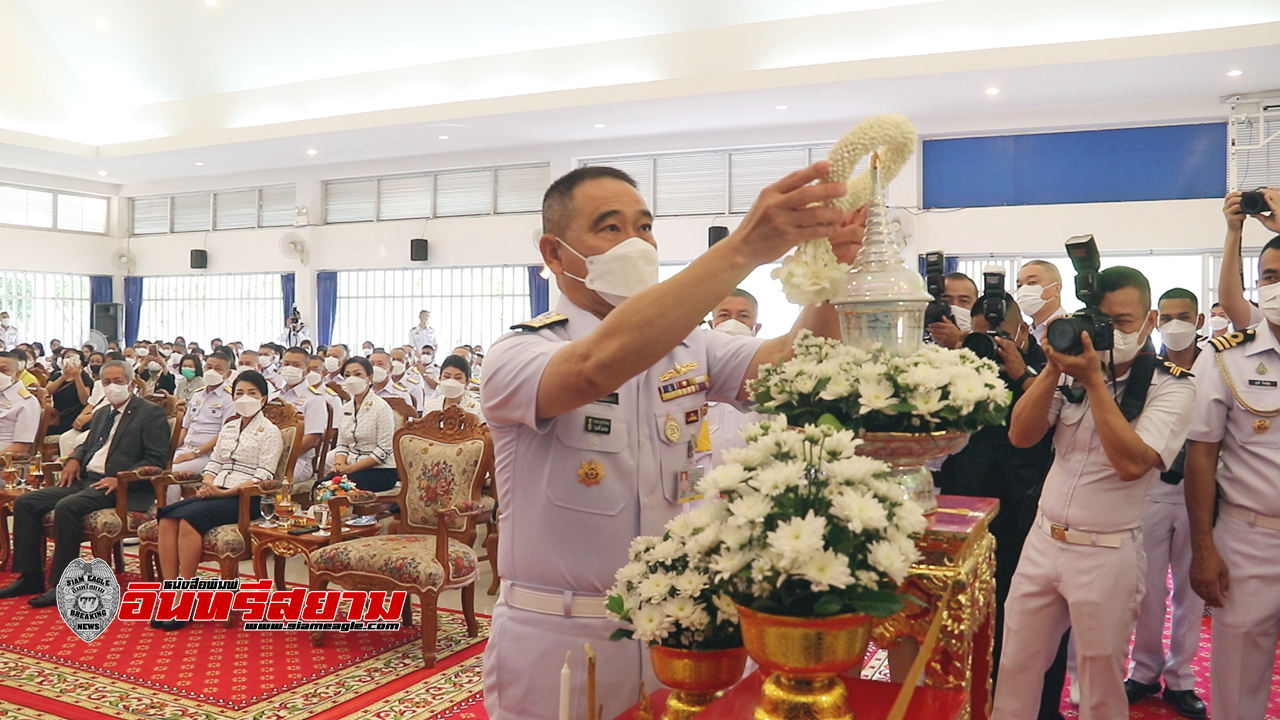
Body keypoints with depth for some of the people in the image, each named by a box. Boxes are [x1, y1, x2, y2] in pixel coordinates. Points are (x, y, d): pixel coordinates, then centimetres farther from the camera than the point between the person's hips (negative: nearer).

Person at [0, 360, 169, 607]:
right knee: (25, 502, -4)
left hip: (117, 487, -9)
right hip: (85, 479, 9)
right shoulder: (102, 413, 21)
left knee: (67, 507, -31)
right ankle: (30, 576, 1)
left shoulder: (151, 413, -5)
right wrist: (74, 459, 9)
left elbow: (156, 459, -12)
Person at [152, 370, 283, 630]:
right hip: (215, 493, 7)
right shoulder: (227, 428, 23)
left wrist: (226, 492, -18)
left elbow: (263, 476, -9)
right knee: (167, 517, -21)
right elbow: (213, 463, 18)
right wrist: (208, 484, -4)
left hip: (245, 499, -6)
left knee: (190, 517, -30)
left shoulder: (270, 432, 0)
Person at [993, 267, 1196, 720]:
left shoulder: (1172, 389, -7)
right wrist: (1053, 368, -13)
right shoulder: (1074, 372, 5)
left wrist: (1094, 381, -22)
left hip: (1107, 555, -4)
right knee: (1015, 668, 13)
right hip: (1042, 541, 4)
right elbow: (1020, 436, -4)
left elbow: (1131, 463, -22)